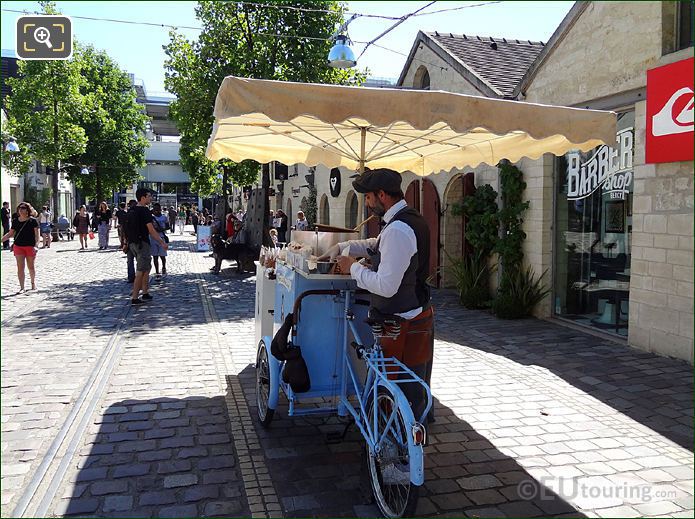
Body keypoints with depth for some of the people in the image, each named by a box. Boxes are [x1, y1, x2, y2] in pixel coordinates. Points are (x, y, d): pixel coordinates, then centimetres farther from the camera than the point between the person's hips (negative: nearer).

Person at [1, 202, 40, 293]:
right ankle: (22, 288, 3)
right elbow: (10, 233, 14)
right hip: (18, 246, 3)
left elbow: (37, 234, -6)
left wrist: (36, 245, -17)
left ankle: (33, 283, 33)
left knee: (31, 267, 10)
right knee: (20, 267, -1)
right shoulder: (15, 221, 8)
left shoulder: (33, 221, -4)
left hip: (30, 246, -3)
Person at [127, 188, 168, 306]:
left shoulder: (132, 211, 12)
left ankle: (145, 293, 24)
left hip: (133, 243, 9)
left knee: (147, 268, 19)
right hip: (142, 243, -9)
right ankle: (134, 298, -3)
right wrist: (162, 243, -14)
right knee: (140, 271, -4)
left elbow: (129, 229, 17)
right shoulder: (144, 210, -15)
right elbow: (151, 230, -18)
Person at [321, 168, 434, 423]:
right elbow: (376, 245, 25)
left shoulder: (398, 230, -24)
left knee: (405, 394, 3)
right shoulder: (412, 219, 9)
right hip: (421, 314, 10)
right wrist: (341, 247, 17)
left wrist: (354, 267, -13)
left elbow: (386, 286, -27)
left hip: (405, 325, -10)